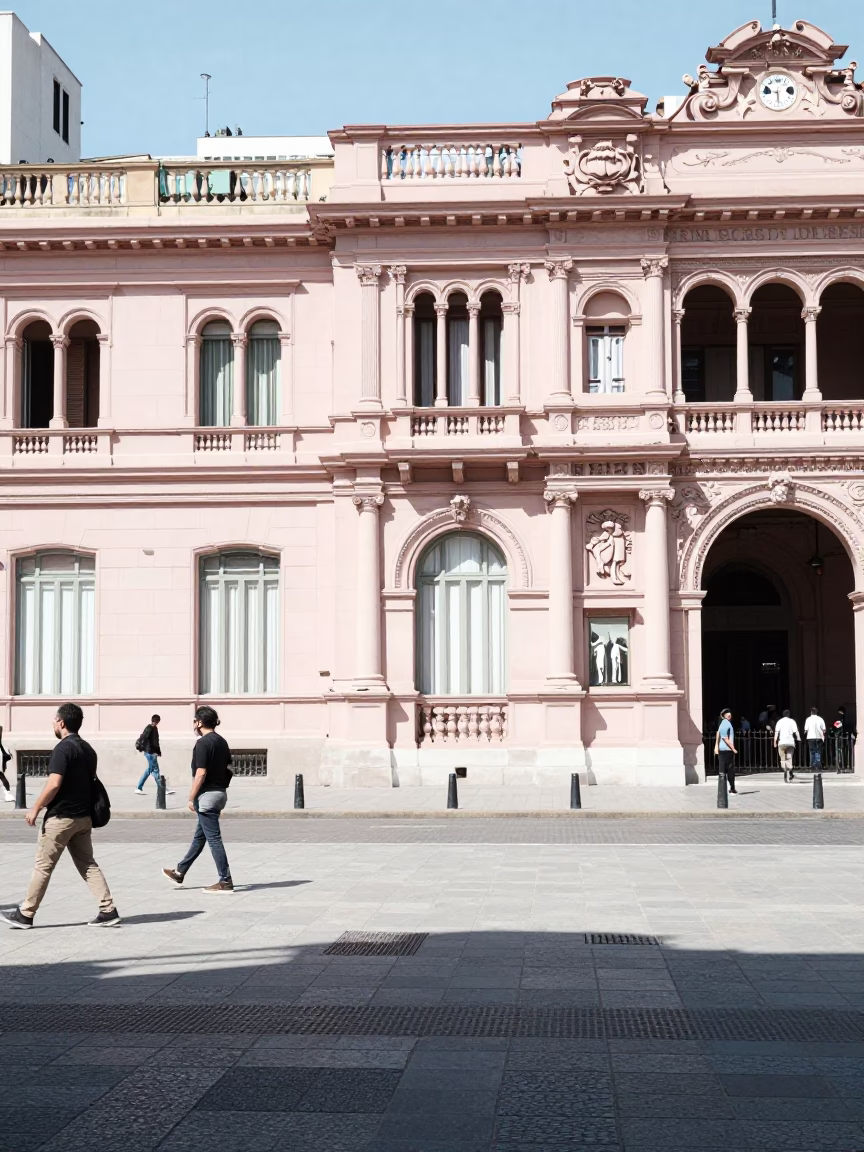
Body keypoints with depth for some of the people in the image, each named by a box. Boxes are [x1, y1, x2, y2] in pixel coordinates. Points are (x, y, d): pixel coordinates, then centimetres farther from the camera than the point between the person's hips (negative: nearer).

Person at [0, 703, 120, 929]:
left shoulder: (63, 749, -15)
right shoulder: (88, 749, 11)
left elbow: (54, 784, -22)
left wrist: (36, 809, -13)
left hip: (61, 817, -8)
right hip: (84, 817, 8)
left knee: (43, 866, 2)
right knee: (87, 864, 10)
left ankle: (25, 914, 10)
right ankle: (108, 911, 2)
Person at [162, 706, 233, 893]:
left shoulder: (203, 743, -16)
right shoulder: (222, 742, 11)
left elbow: (201, 773, -20)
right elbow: (229, 770, 15)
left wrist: (191, 798, -14)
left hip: (207, 795, -10)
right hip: (220, 793, 10)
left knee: (213, 838, -5)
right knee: (199, 836, 18)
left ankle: (225, 881, -4)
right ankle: (180, 872, 30)